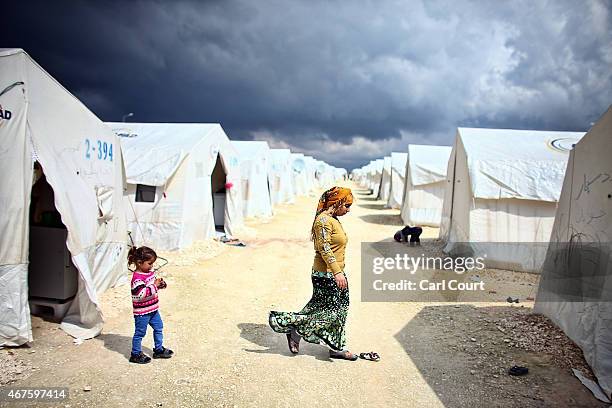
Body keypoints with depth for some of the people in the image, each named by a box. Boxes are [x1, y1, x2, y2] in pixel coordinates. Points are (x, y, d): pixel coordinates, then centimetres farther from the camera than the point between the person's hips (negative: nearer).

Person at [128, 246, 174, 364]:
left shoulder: (150, 272, 3)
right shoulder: (138, 278, -25)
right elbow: (141, 294, -33)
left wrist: (160, 284, -2)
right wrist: (155, 285, -29)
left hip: (153, 309, 9)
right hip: (142, 312, -9)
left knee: (158, 328, 19)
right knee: (140, 332, 6)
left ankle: (159, 349, 34)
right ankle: (135, 354, 22)